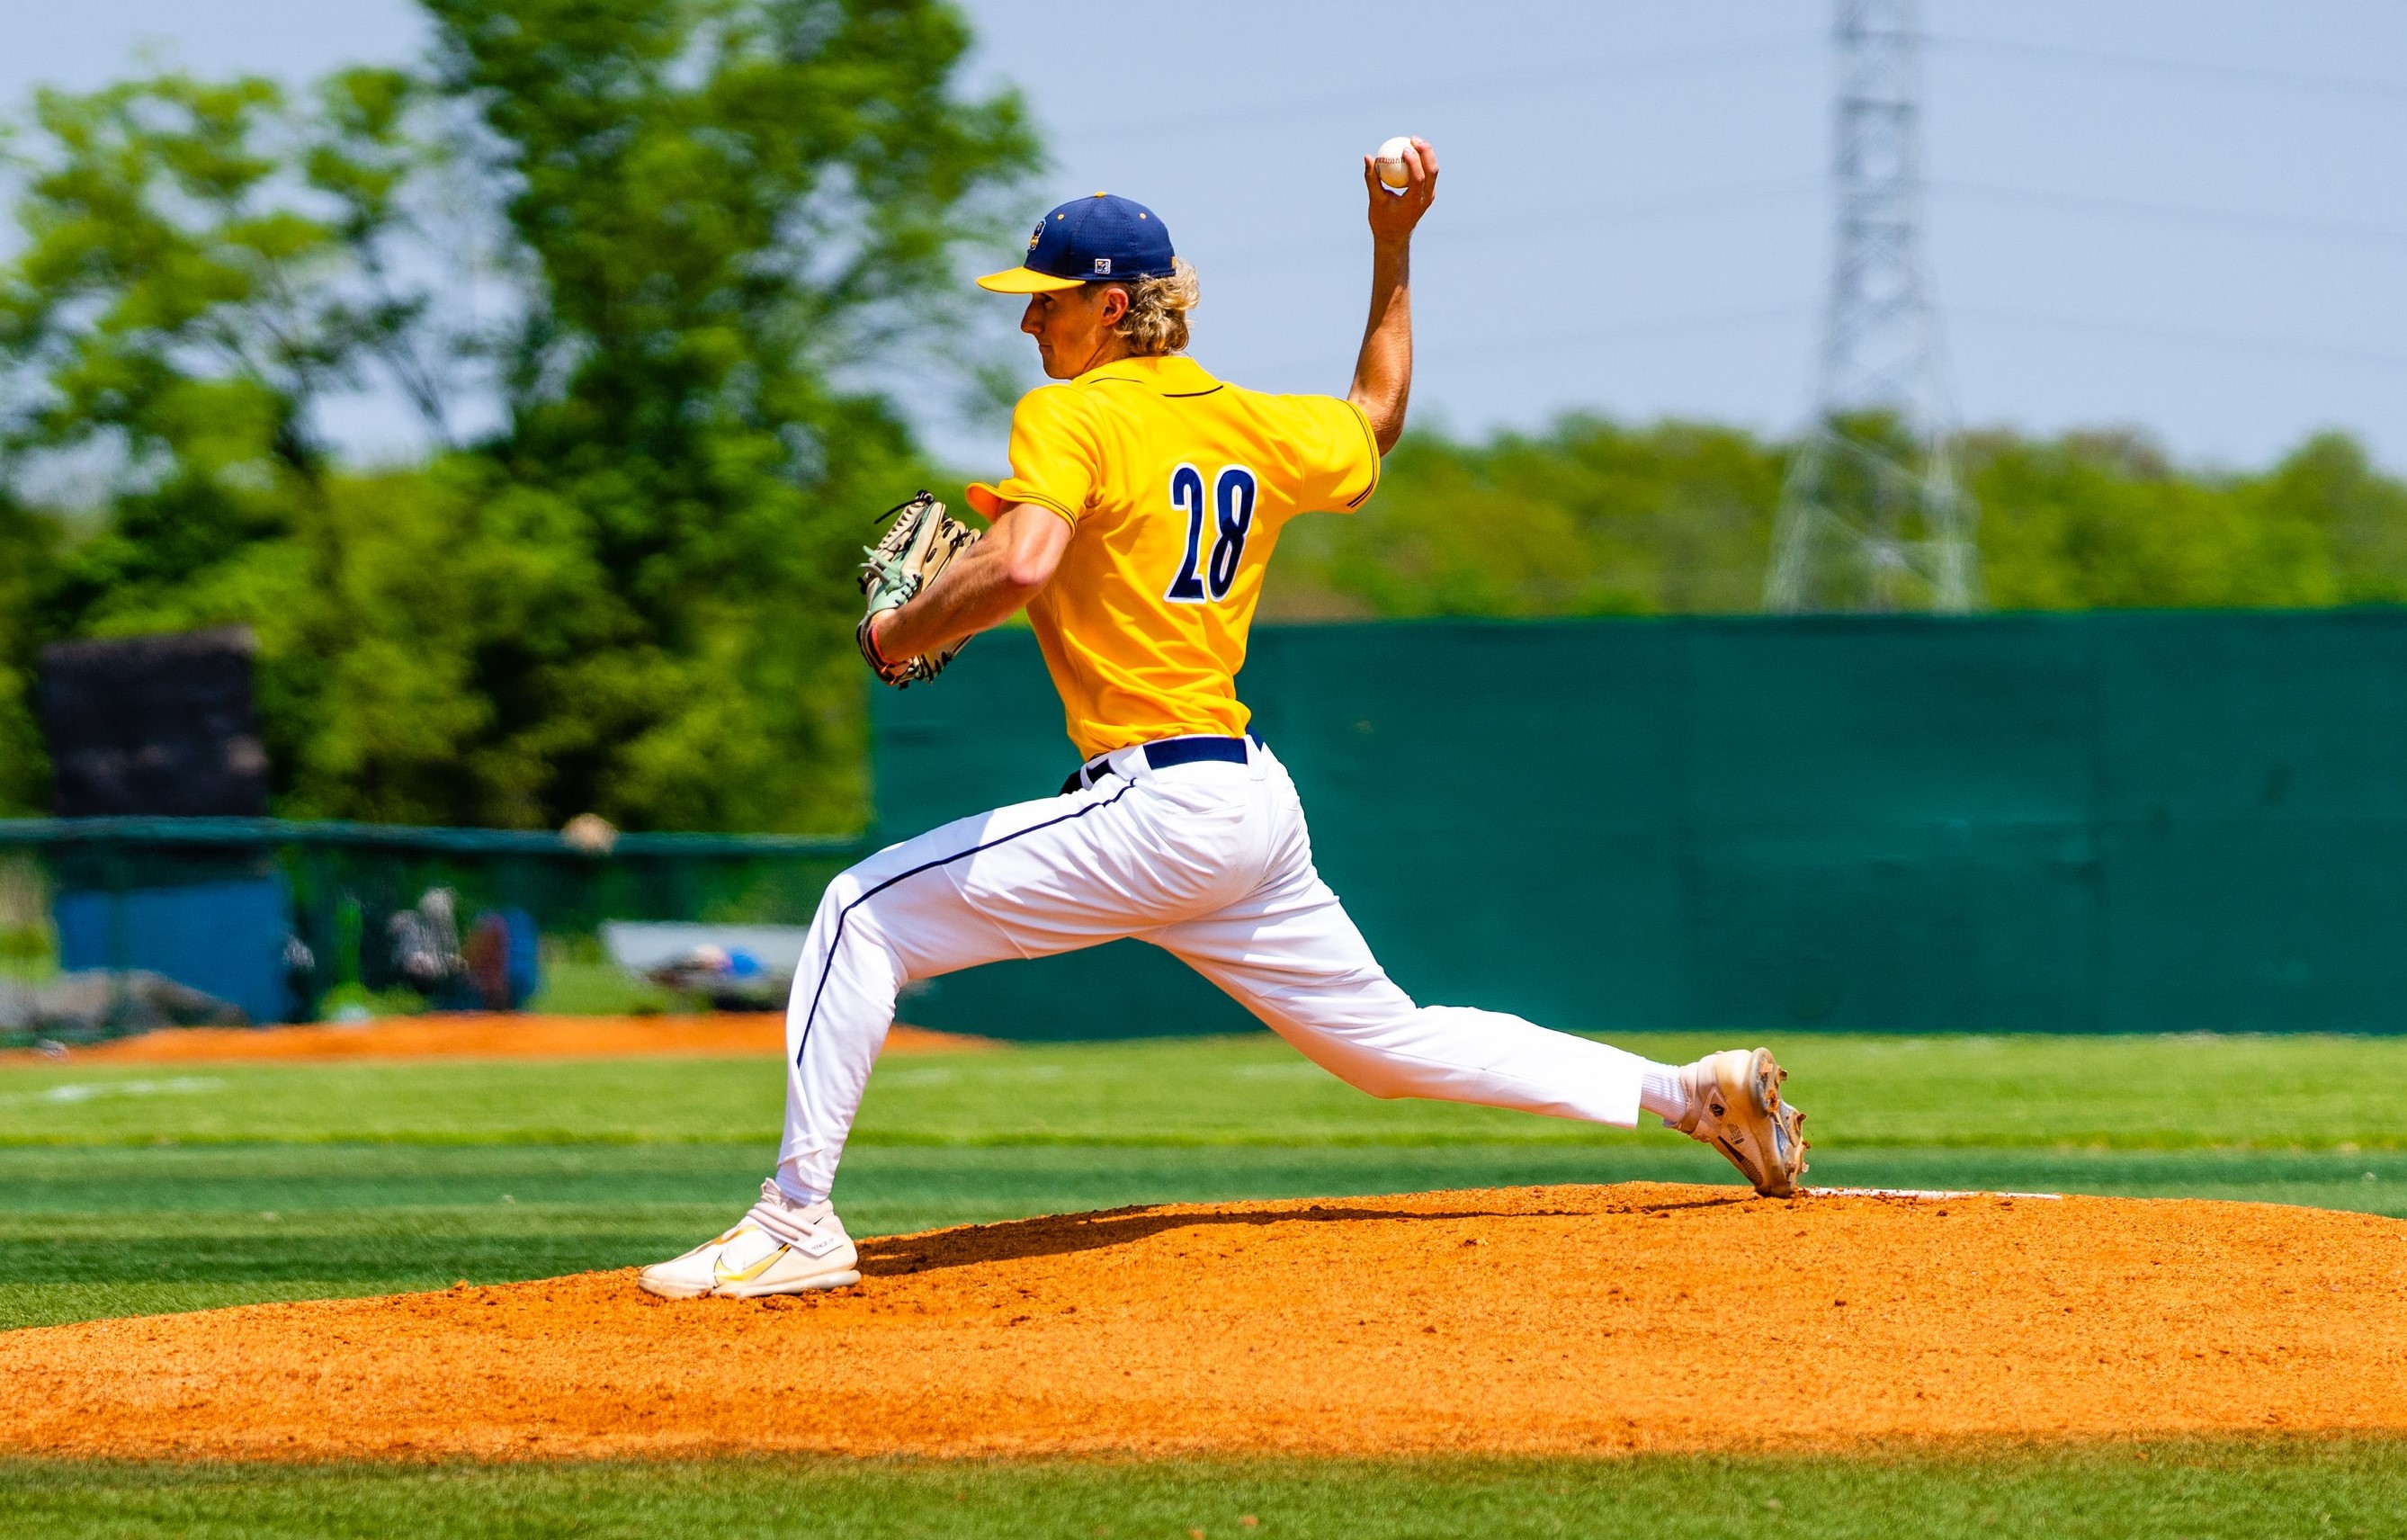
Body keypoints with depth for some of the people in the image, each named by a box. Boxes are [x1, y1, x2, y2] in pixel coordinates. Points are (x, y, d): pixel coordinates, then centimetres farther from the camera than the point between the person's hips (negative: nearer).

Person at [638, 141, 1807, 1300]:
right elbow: (1374, 419, 34)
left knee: (867, 914, -4)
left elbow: (1019, 567, -27)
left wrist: (901, 631, -10)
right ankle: (1693, 1092, 17)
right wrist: (1393, 249, 35)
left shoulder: (1070, 417, -10)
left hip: (1159, 812, -8)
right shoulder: (1258, 425, 13)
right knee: (1390, 1041, 21)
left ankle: (799, 1221, -9)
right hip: (1260, 804, 8)